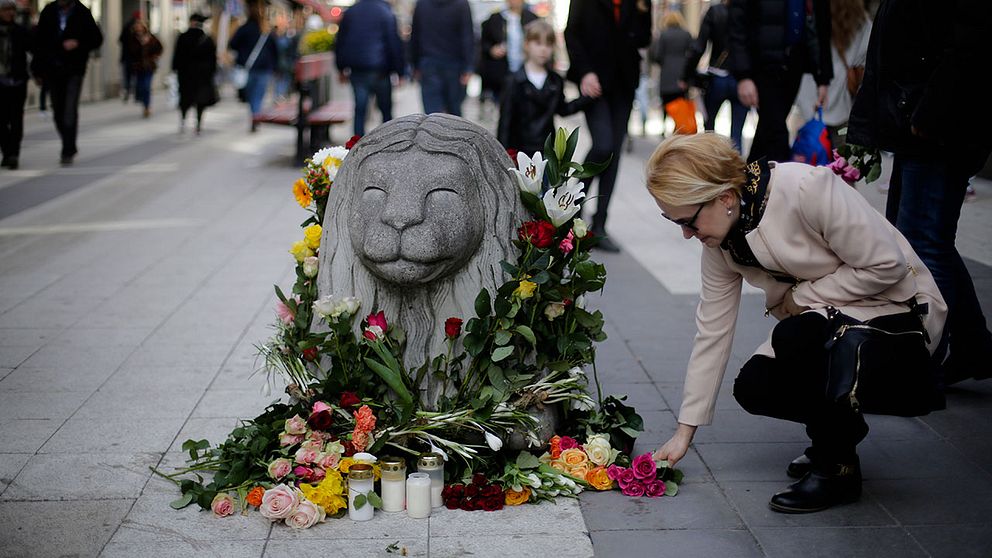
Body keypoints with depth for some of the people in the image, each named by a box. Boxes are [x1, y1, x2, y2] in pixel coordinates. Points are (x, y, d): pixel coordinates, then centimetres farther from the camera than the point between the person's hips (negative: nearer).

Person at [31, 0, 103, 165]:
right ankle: (69, 147, 26)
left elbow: (97, 39, 2)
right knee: (58, 112, 10)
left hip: (74, 71, -3)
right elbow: (38, 40, 7)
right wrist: (37, 69, 5)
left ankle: (68, 151, -8)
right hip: (52, 70, 3)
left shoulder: (82, 13, -4)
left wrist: (79, 43, -16)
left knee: (70, 111, -12)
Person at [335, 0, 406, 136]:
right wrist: (400, 71, -4)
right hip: (379, 69, -3)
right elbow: (394, 42, -7)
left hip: (356, 69, 3)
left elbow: (340, 42, 11)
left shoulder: (349, 12, 8)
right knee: (386, 109, 7)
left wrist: (342, 68, 17)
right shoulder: (385, 11, -5)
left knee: (360, 110, 5)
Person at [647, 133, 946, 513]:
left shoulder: (807, 189, -28)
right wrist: (684, 431, 2)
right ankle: (838, 426, 15)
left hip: (899, 312, -7)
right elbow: (712, 332, 0)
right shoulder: (720, 242, -6)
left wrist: (800, 296, -16)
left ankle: (838, 467, -12)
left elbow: (887, 265, -23)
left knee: (795, 338, -32)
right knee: (752, 388, -14)